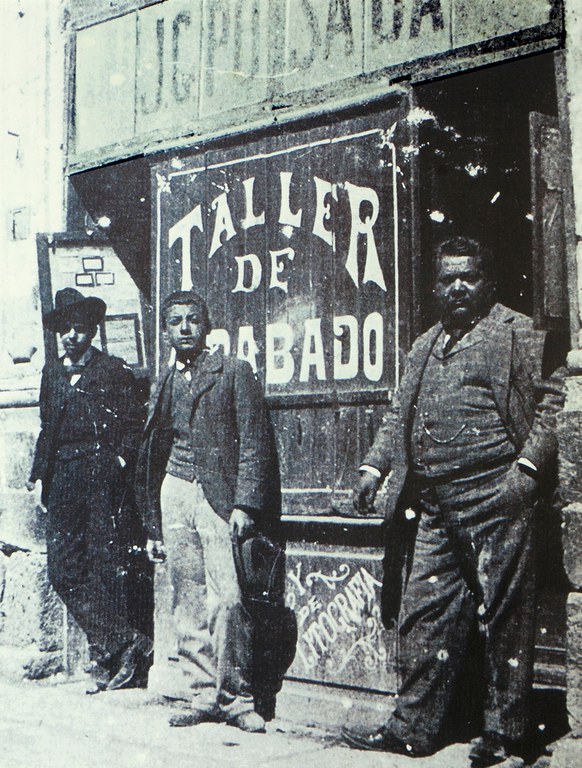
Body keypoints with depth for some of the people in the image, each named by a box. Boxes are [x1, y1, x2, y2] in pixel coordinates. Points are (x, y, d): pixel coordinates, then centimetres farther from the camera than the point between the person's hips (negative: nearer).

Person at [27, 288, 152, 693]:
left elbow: (135, 424, 2)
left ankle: (108, 653, 4)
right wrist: (39, 472, 16)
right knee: (64, 570, -2)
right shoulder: (52, 373, 19)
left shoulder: (115, 370, 4)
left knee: (105, 563, -6)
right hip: (63, 476, 5)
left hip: (102, 473, -5)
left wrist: (121, 458, -12)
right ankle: (128, 643, 4)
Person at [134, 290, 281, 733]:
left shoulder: (234, 373, 3)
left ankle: (237, 698, 0)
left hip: (218, 493, -4)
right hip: (174, 494, 5)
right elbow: (151, 456, 17)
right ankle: (204, 696, 11)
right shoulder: (164, 385, 16)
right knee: (188, 604, 3)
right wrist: (154, 528, 14)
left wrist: (244, 504, -12)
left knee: (228, 598, -12)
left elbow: (255, 443, -3)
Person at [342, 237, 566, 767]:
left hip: (494, 498, -6)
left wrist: (526, 466, -15)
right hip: (431, 505, 6)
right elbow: (400, 416, 25)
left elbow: (550, 403, -4)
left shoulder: (519, 334, 3)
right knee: (424, 614, 7)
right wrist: (375, 466, 12)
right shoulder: (425, 346, 22)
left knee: (503, 615, -1)